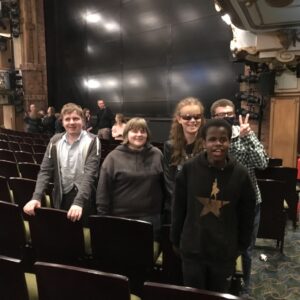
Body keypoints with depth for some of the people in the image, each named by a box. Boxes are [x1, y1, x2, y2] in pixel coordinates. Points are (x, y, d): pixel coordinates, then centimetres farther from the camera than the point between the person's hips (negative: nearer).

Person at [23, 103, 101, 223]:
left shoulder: (92, 141, -9)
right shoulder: (55, 141, 3)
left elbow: (90, 173, -18)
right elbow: (45, 171, 0)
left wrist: (78, 202, -30)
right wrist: (36, 197, -14)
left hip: (84, 199, -3)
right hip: (61, 198, 4)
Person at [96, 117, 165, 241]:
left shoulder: (157, 155, 3)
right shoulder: (114, 157, -3)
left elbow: (165, 185, 8)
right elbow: (103, 190, -3)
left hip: (151, 218, 2)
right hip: (121, 218, -1)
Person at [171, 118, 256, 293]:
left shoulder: (240, 174, -9)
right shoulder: (189, 169, -11)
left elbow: (247, 215, 2)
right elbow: (179, 209, -2)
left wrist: (242, 245, 7)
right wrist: (175, 240, 5)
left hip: (226, 252, 1)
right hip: (192, 250, 0)